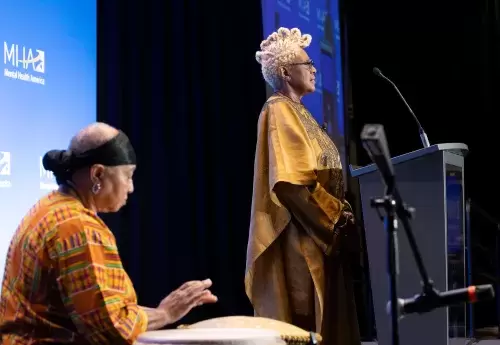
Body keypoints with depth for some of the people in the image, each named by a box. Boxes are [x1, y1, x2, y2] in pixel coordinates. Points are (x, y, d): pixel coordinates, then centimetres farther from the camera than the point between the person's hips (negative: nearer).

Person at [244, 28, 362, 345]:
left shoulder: (298, 112, 20)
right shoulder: (279, 110, -9)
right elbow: (289, 180, -19)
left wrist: (339, 210, 8)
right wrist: (334, 213, -15)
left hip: (318, 230, 10)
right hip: (301, 232, -10)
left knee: (319, 316, 8)